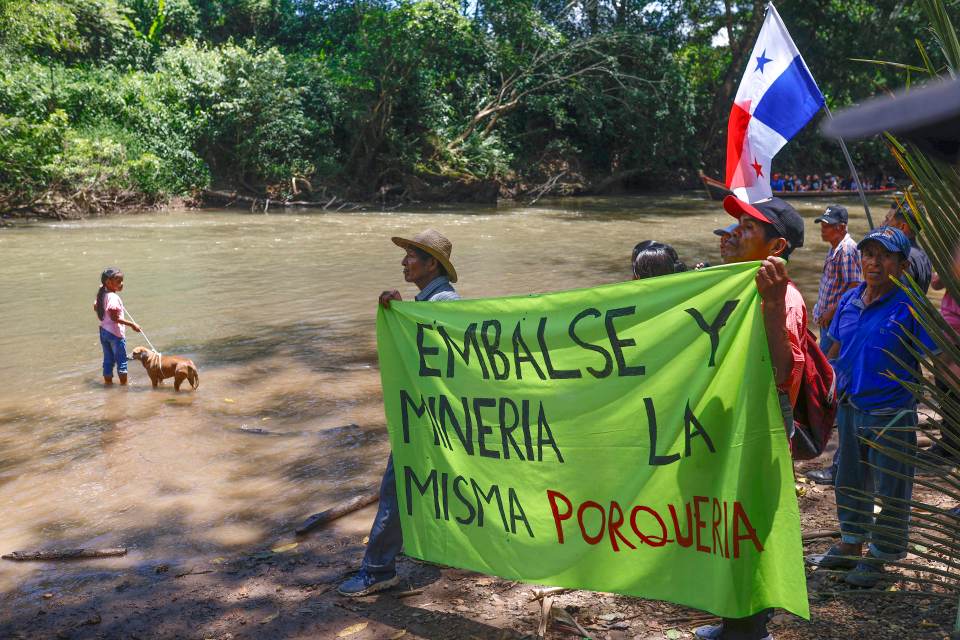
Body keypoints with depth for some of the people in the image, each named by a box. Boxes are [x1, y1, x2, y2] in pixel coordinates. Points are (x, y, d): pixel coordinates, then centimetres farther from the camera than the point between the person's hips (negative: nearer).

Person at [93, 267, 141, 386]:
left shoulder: (102, 295, 4)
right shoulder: (113, 297, -23)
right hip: (115, 332, -8)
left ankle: (108, 382, 24)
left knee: (108, 360, 16)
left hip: (104, 330, 8)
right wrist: (132, 325, -25)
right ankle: (124, 384, 11)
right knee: (121, 361, 5)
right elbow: (115, 318, -26)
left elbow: (95, 307, 19)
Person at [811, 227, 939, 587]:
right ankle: (851, 544, 38)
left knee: (890, 490, 8)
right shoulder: (849, 301, 4)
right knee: (850, 481, 20)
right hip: (850, 406, 6)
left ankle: (879, 557, 24)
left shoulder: (910, 307, -13)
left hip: (891, 413, -6)